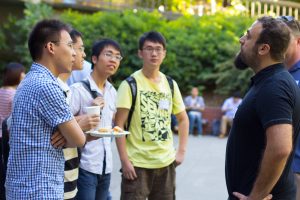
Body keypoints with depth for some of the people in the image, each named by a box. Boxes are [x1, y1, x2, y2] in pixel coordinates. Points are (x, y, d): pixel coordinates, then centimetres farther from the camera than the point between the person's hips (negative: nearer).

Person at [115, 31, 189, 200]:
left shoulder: (170, 84, 6)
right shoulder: (130, 84, -8)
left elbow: (183, 119, 16)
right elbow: (119, 125, -10)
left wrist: (182, 151, 7)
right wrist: (124, 160, -15)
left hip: (166, 162, 5)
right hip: (137, 164, -4)